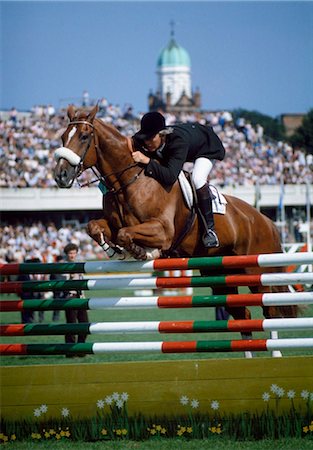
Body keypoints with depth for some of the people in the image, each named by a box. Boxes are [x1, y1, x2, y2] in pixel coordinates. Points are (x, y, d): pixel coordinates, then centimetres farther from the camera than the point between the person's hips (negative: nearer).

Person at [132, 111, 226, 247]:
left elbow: (170, 176, -54)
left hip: (206, 147, -7)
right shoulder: (141, 140, -30)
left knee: (197, 179, -32)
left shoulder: (178, 141, -47)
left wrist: (147, 161, -60)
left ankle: (209, 229, -22)